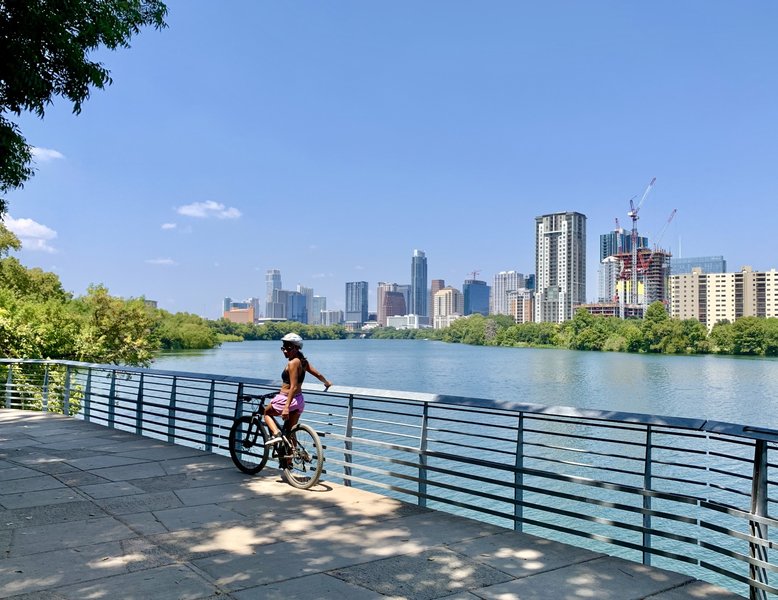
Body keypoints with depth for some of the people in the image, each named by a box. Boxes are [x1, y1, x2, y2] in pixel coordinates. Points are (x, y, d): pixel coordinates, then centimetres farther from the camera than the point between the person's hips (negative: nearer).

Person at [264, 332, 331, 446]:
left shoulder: (292, 363, -19)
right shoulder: (303, 361, 3)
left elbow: (294, 387, -25)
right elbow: (318, 375, 11)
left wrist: (286, 407, -30)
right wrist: (327, 382, 32)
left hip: (285, 399, -7)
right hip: (299, 400, 7)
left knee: (267, 413, 20)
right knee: (291, 431, 18)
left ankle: (276, 433, -4)